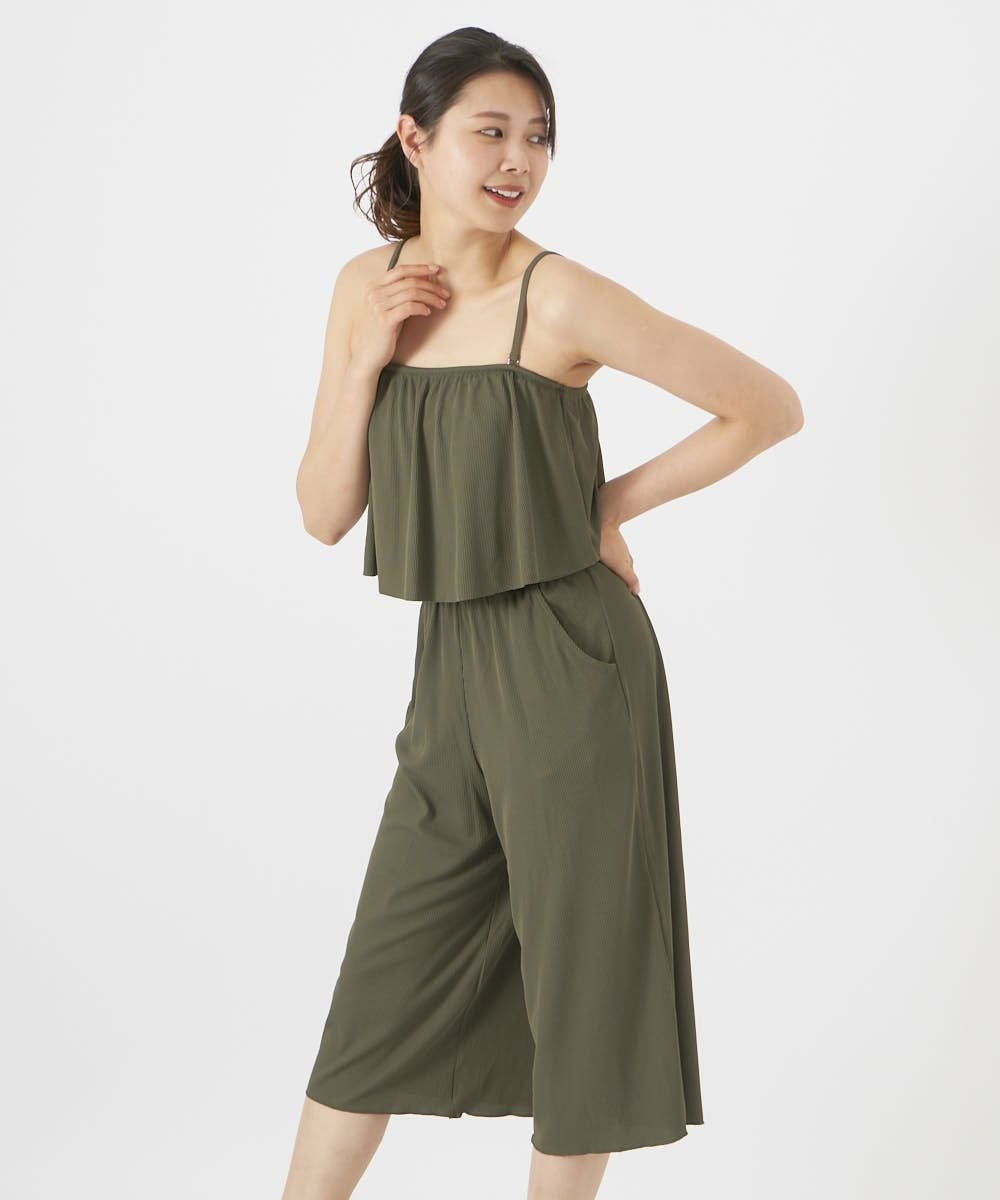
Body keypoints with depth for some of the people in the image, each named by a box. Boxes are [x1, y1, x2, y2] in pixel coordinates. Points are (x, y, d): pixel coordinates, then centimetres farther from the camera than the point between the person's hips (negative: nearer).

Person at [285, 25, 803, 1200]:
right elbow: (325, 515, 4)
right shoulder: (366, 290, 4)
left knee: (580, 972, 8)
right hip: (454, 669, 5)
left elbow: (770, 405, -9)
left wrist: (618, 500, -6)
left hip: (572, 667, -5)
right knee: (385, 979, 13)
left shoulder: (559, 296, -13)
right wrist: (366, 358, -8)